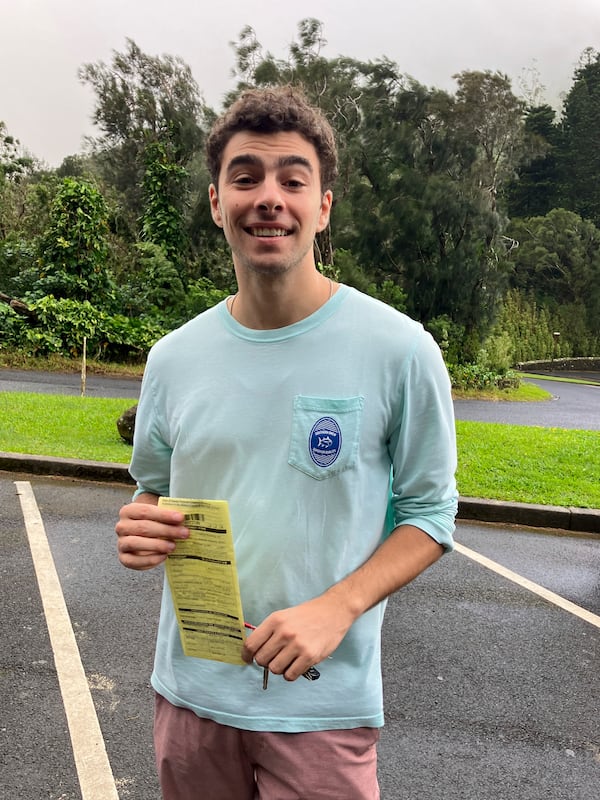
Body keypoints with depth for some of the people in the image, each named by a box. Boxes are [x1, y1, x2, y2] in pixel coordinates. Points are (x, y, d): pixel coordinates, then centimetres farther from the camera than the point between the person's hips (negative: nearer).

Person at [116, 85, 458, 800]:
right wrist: (140, 530, -11)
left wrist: (338, 607, -20)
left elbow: (429, 513, -6)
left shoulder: (399, 349, -13)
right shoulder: (174, 358, -2)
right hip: (189, 689, 4)